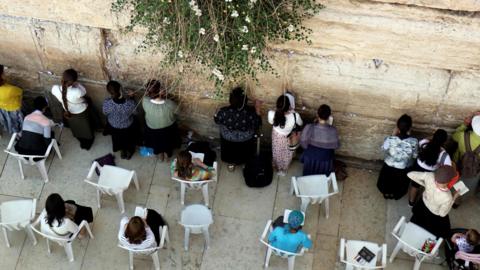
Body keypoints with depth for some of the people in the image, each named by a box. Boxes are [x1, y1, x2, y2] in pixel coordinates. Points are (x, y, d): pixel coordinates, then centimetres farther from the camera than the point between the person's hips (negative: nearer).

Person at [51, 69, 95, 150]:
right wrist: (76, 83, -20)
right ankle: (87, 144, 59)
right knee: (86, 130, 31)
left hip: (69, 114, 4)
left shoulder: (55, 89, -33)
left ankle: (82, 143, 62)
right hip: (82, 114, -4)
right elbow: (84, 92, -21)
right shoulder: (76, 92, -46)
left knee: (76, 130, 35)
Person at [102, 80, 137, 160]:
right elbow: (135, 112, -16)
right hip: (128, 127, -1)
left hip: (114, 127, 1)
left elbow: (105, 113, -13)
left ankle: (122, 151, 61)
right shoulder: (130, 103, -39)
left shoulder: (107, 103, -37)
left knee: (118, 139, 35)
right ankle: (129, 152, 60)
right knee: (129, 139, 34)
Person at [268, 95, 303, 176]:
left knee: (277, 153, 34)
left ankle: (278, 168, 62)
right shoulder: (295, 116, -41)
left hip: (277, 137, 1)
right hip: (290, 138, -1)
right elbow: (300, 124, -14)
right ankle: (284, 170, 60)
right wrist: (292, 110, -5)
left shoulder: (271, 114, -38)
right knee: (287, 154, 32)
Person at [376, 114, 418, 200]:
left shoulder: (389, 139, -32)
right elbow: (415, 156, -11)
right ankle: (395, 195, 59)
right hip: (404, 170, 1)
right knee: (400, 186, 33)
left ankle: (387, 193, 58)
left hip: (389, 168, 0)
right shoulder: (413, 142, -31)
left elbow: (384, 149, -10)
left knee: (386, 182, 33)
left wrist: (393, 135, -9)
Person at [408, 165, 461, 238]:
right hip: (434, 217, -5)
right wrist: (454, 197, -17)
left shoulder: (429, 176, -36)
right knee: (443, 232, 30)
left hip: (423, 203, 5)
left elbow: (410, 174, -19)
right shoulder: (447, 198, -45)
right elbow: (443, 214, -23)